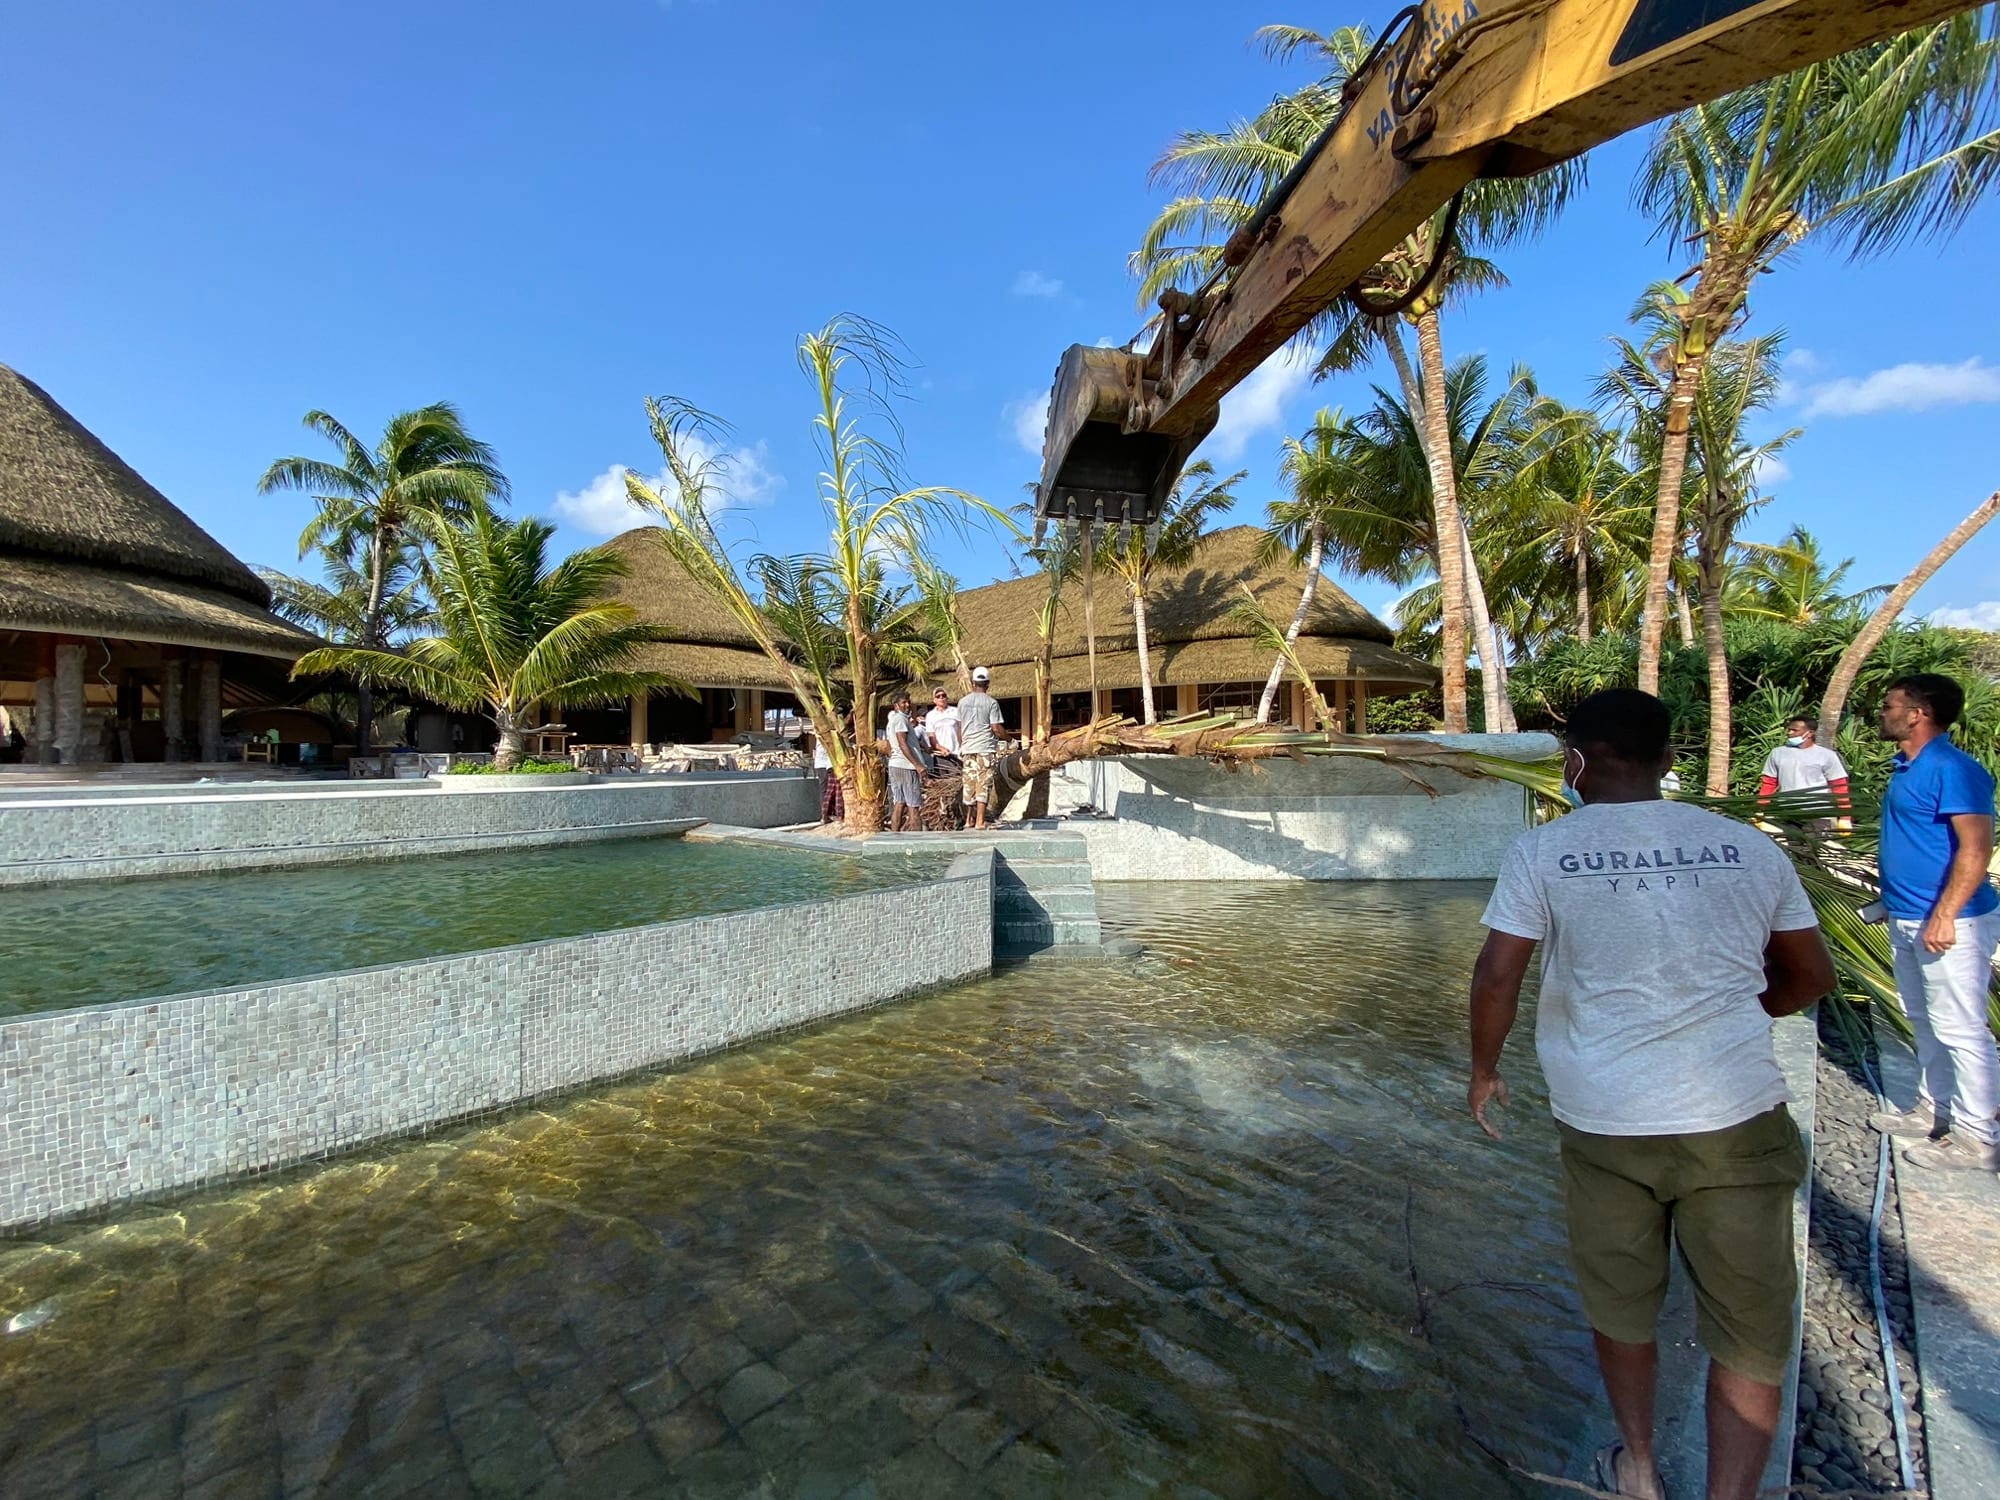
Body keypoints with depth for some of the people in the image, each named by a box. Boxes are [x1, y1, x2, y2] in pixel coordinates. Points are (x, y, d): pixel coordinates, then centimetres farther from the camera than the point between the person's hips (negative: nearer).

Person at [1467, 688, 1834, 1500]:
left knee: (1620, 1305, 22)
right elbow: (1810, 976, 12)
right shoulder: (1749, 847, 1)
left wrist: (1483, 1070, 4)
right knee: (1750, 1333, 16)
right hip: (1736, 1115, 2)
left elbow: (1496, 977, -12)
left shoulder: (1543, 850, -10)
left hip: (1603, 1120, -1)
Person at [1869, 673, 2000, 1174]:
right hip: (1906, 921, 10)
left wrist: (1943, 917, -27)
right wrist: (1892, 901, 22)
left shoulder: (1953, 769, -18)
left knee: (1959, 1030, 0)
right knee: (1924, 1023, 18)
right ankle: (1934, 1110, 31)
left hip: (1947, 923, -10)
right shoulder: (1907, 767, 11)